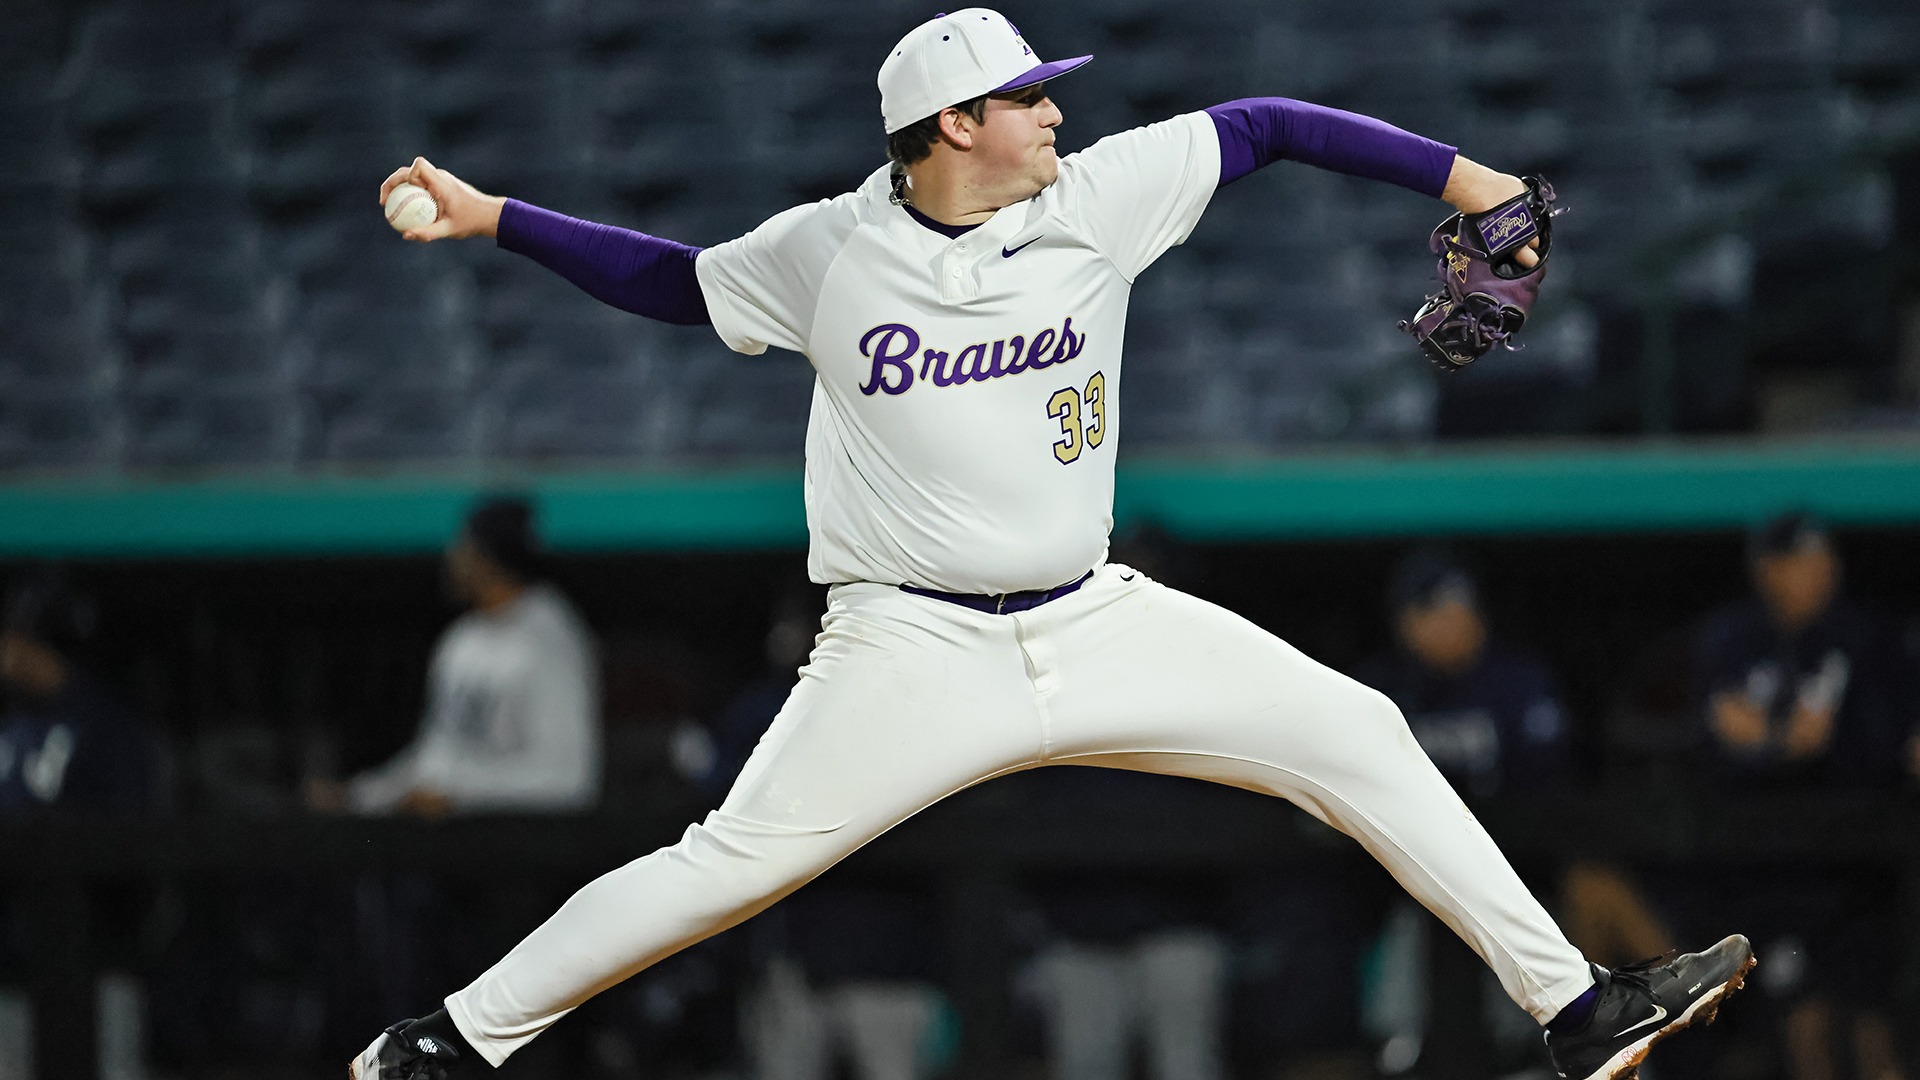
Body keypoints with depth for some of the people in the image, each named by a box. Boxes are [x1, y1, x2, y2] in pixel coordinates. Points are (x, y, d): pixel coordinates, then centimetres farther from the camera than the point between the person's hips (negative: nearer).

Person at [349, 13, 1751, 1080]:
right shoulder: (825, 254, -3)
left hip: (1097, 627, 3)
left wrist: (1463, 180, 1)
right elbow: (673, 279, 13)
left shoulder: (1100, 198, 0)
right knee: (730, 867, -12)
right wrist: (484, 216, 8)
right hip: (912, 651, -3)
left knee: (1356, 735, -5)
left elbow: (1264, 129, 6)